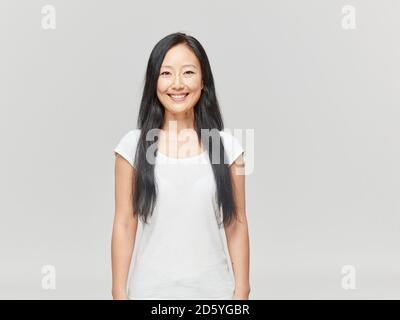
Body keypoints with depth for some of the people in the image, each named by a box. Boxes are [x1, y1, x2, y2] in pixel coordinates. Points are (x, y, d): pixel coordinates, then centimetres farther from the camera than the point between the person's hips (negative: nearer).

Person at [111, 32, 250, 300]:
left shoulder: (228, 145, -4)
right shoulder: (133, 145, -5)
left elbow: (236, 226, -1)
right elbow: (124, 225, -3)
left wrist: (242, 291, -1)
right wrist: (119, 292, -3)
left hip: (213, 288, 1)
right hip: (150, 289, 0)